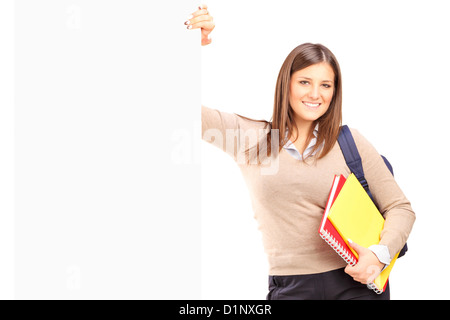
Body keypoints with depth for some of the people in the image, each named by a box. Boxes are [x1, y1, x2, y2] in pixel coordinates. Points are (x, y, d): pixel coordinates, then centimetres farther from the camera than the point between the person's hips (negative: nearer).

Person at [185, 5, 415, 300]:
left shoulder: (349, 140, 6)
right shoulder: (250, 137, 6)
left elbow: (400, 208, 8)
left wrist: (380, 253, -10)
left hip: (356, 281, 0)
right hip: (291, 286, 1)